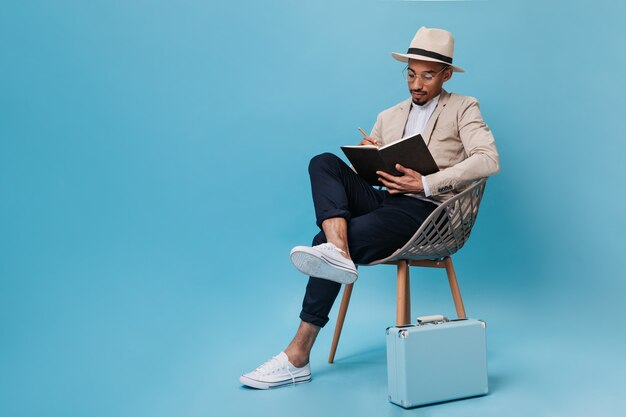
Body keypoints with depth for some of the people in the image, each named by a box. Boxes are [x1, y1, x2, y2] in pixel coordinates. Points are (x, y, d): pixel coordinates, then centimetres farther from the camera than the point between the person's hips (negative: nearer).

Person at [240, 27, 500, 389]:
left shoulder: (463, 108, 8)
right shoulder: (389, 117, 24)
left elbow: (489, 160, -10)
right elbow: (363, 172, 21)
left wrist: (426, 184, -19)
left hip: (424, 210, -5)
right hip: (384, 200, 6)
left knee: (336, 238, -26)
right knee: (324, 163, -19)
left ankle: (298, 356, -19)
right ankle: (336, 251, -40)